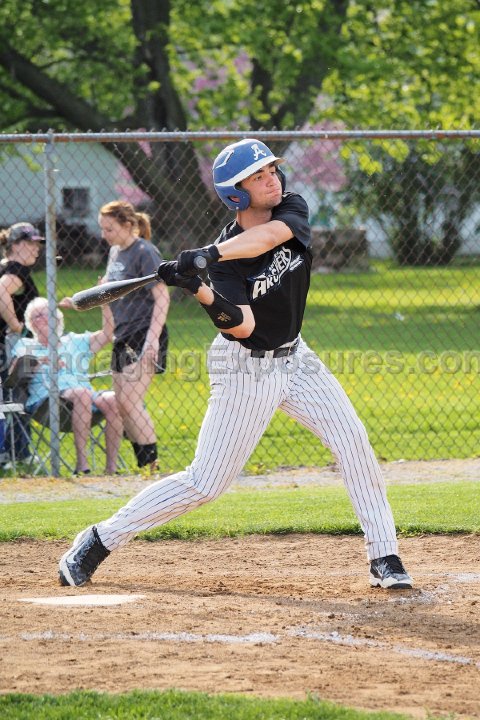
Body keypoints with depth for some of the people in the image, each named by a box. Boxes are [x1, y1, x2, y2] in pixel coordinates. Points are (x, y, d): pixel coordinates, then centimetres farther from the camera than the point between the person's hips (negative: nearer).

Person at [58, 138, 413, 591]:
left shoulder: (292, 209, -8)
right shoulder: (224, 256, -19)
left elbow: (269, 235, -33)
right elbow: (242, 326, -30)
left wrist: (209, 254, -46)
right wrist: (202, 293, -48)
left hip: (294, 358, 5)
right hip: (246, 368, -5)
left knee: (353, 442, -9)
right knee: (205, 483, -5)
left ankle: (383, 557, 0)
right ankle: (101, 540, 7)